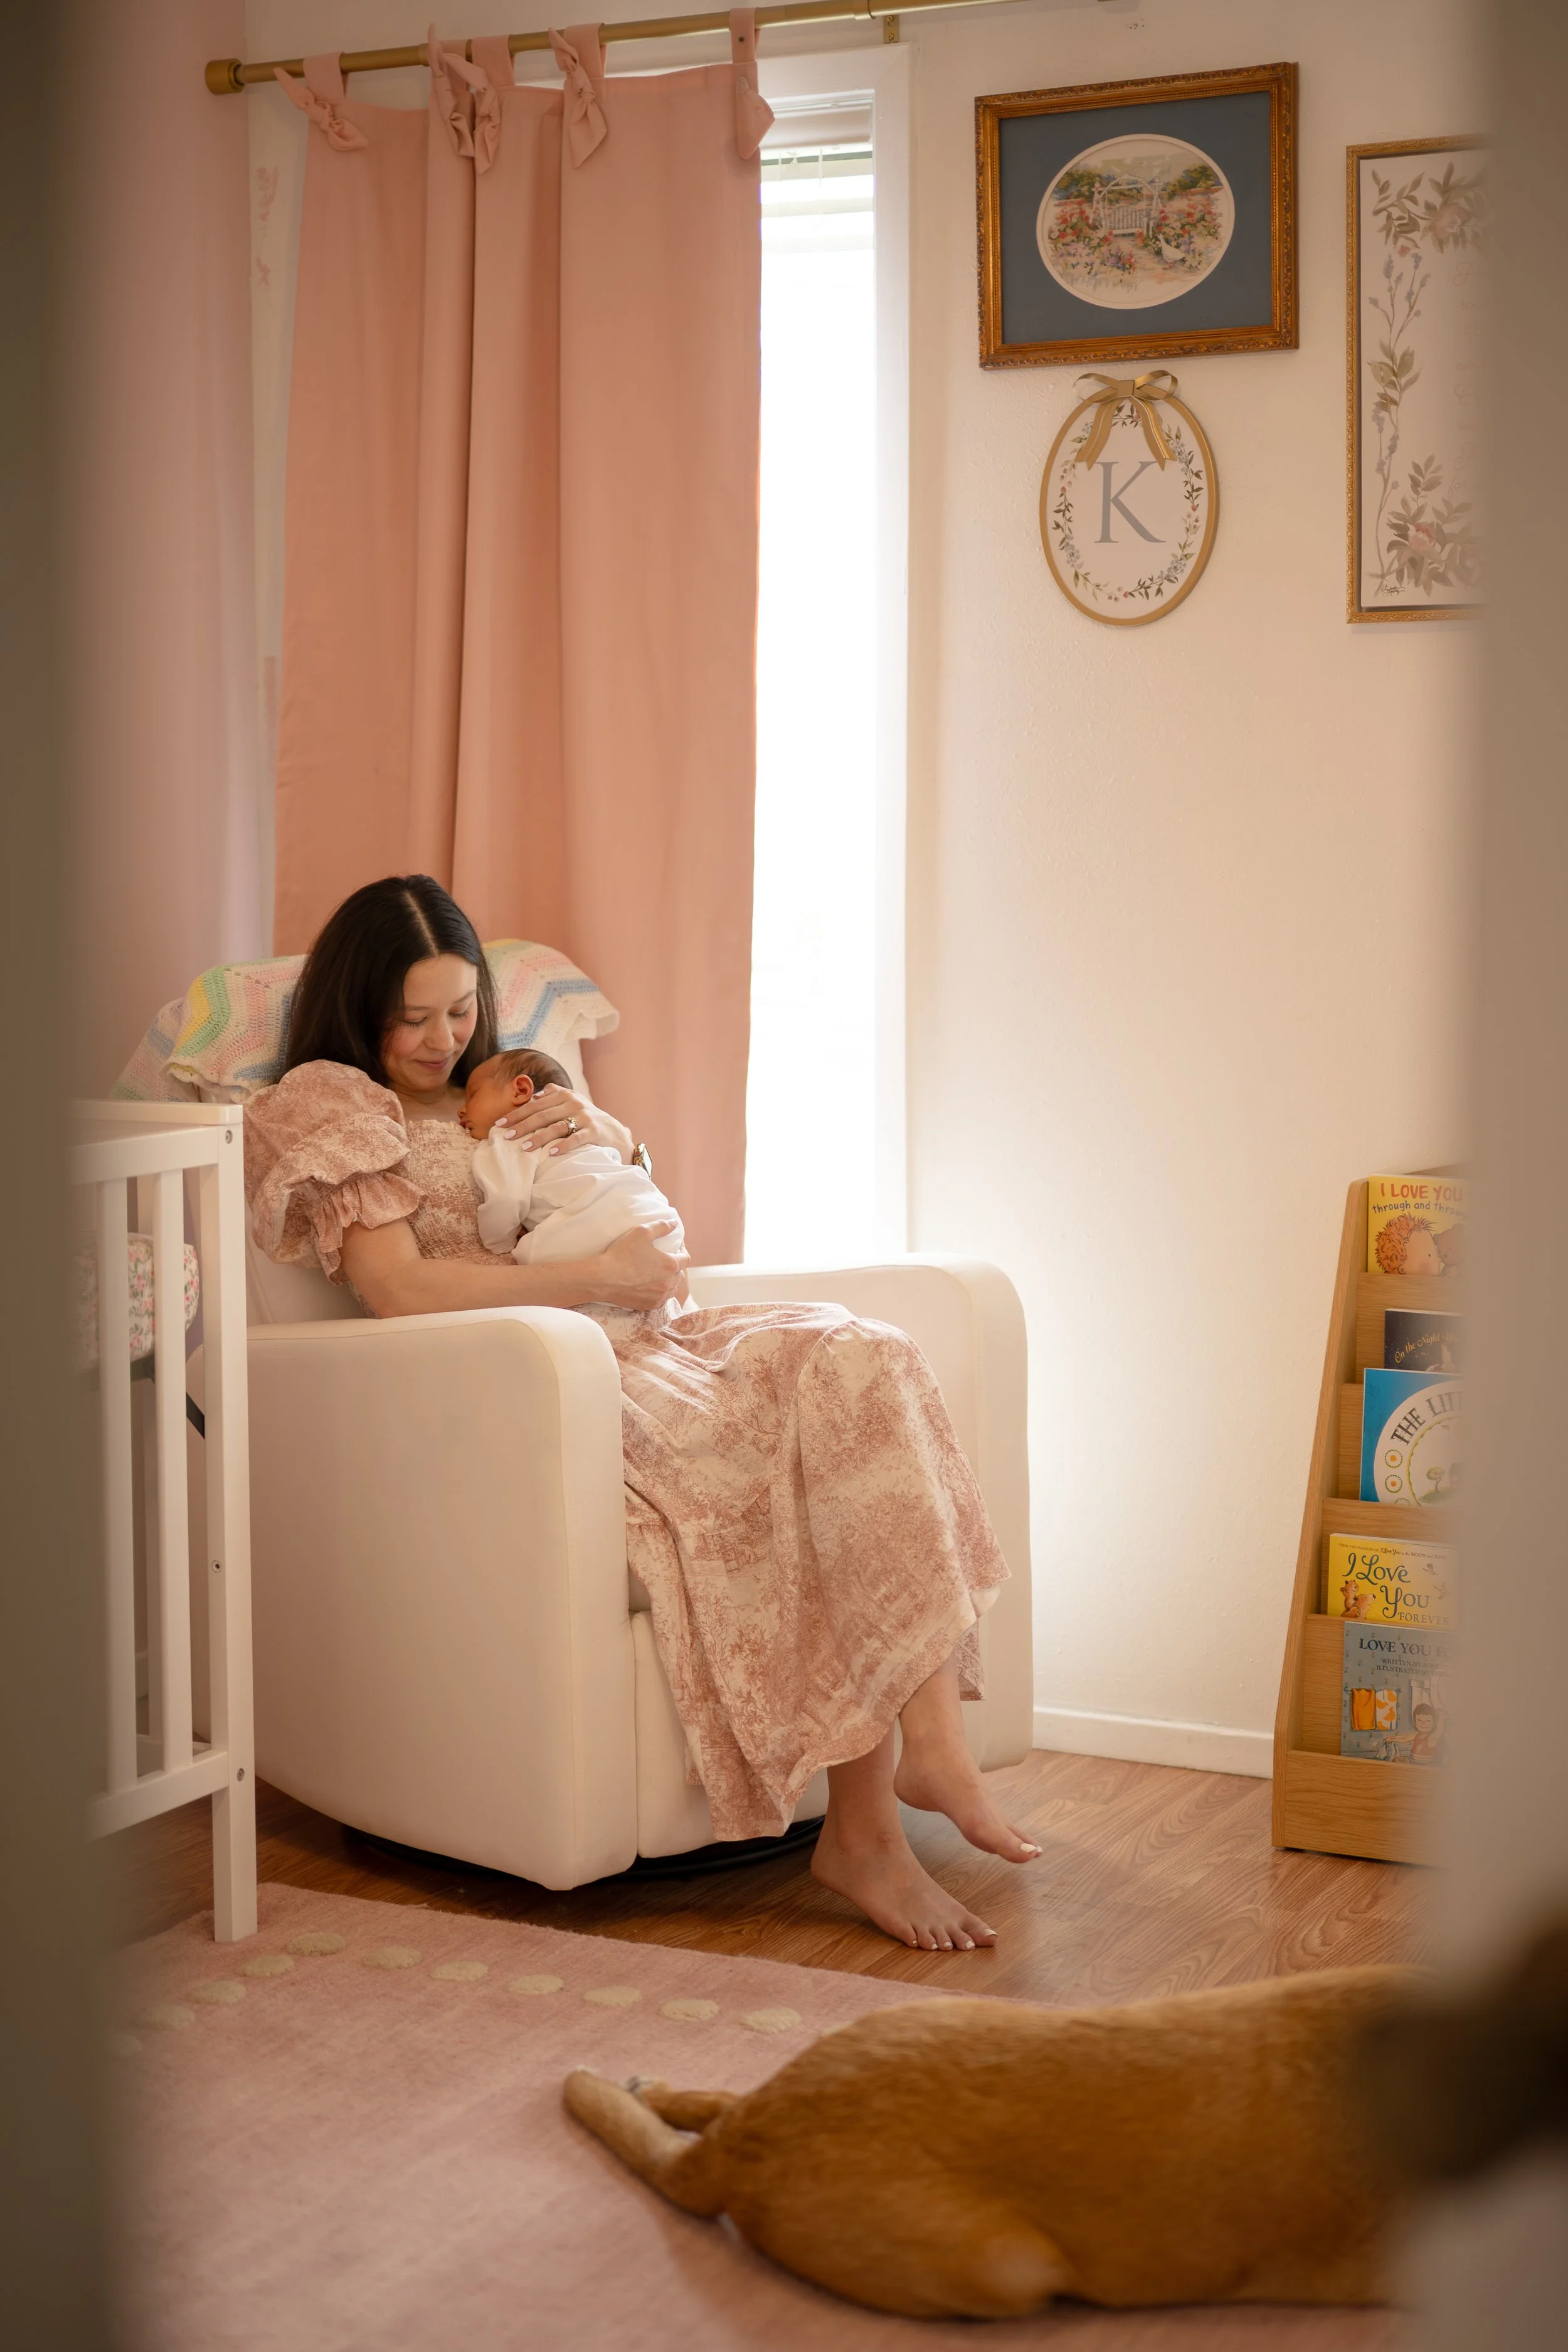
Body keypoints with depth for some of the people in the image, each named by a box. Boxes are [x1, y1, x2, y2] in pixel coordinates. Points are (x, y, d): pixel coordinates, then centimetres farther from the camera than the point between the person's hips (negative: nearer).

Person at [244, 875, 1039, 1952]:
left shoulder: (492, 1091, 28)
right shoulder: (325, 1107, 5)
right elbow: (397, 1288, -10)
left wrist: (597, 1126, 8)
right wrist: (601, 1274, -13)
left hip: (632, 1345, 7)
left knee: (859, 1361, -23)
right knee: (796, 1441, -31)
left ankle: (932, 1736, -33)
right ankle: (863, 1827, -31)